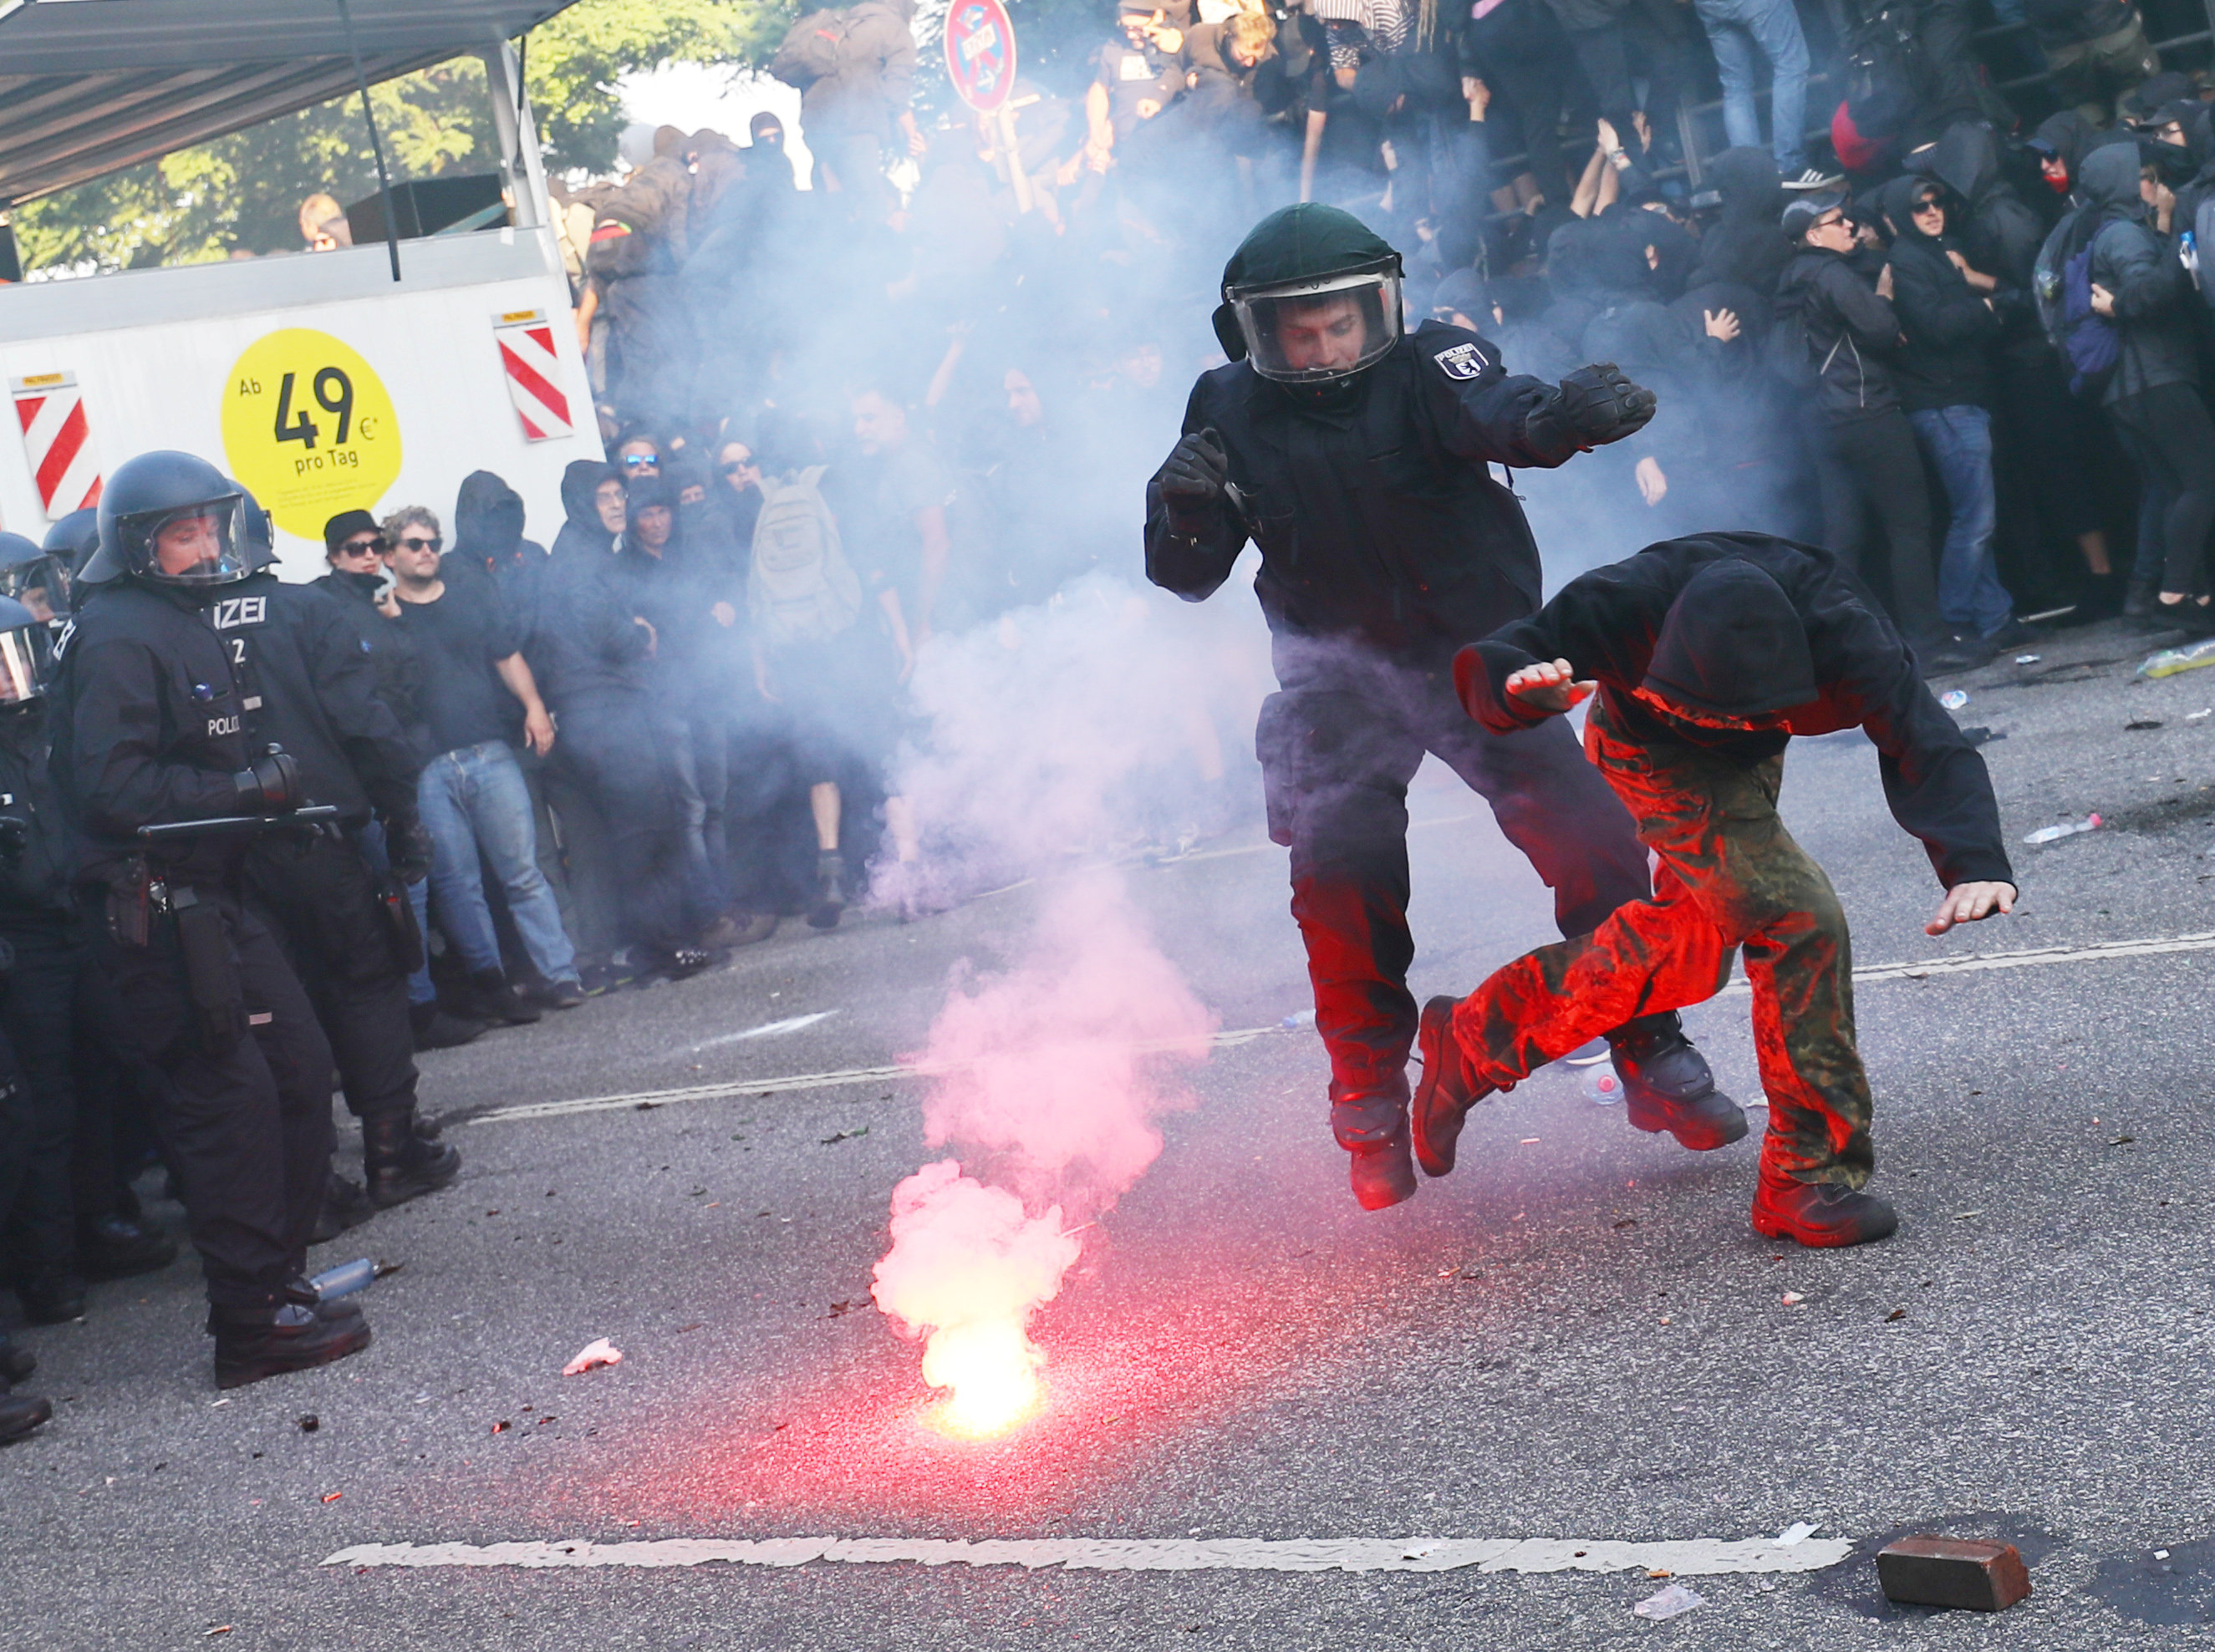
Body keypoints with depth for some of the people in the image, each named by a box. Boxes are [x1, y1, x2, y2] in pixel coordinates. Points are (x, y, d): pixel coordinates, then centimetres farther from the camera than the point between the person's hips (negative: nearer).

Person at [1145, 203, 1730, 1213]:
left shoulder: (1427, 366, -14)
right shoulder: (1232, 410, -5)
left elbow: (1498, 415, -37)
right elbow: (1188, 577, -2)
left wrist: (1567, 415, -60)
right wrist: (1181, 508, -25)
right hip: (1342, 683, 1)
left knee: (1593, 845, -8)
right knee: (1340, 869, -18)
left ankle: (1653, 1056, 15)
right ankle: (1371, 1101, 3)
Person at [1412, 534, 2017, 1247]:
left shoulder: (1839, 633, -38)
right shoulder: (1630, 605, -40)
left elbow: (1926, 743, -42)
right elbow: (1486, 668, -34)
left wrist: (1977, 864, -60)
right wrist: (1524, 688, -59)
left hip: (1748, 764, 5)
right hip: (1656, 753, -5)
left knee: (1693, 945, 18)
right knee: (1800, 920, -22)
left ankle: (1476, 1037, 34)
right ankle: (1811, 1177, -13)